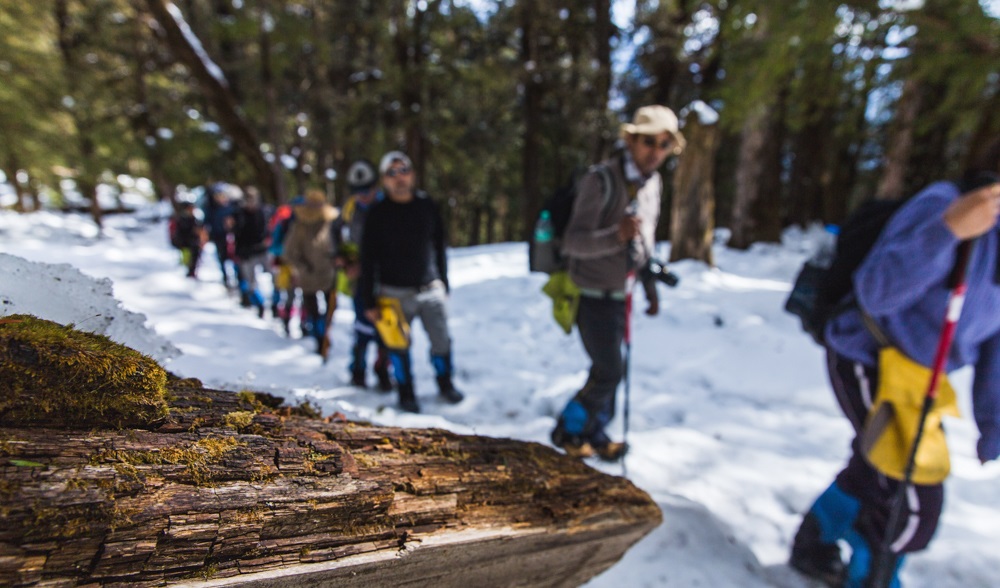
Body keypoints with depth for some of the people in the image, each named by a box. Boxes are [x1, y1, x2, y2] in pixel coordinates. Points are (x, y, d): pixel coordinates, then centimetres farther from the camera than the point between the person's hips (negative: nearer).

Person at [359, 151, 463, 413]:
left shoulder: (427, 206, 3)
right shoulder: (378, 213, -5)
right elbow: (368, 260, -4)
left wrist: (443, 283, 10)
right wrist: (369, 302, -6)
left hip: (431, 290, 2)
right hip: (396, 294, -2)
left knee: (442, 341, 6)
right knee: (400, 346, 8)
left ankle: (445, 384, 29)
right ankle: (406, 393, 27)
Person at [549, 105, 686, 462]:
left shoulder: (654, 183, 5)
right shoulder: (601, 180, -20)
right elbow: (572, 242, -24)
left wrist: (650, 285, 19)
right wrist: (616, 235, -40)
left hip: (621, 293, 7)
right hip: (594, 294, -7)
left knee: (607, 368, 13)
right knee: (609, 371, -6)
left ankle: (595, 436, 33)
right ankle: (566, 431, 17)